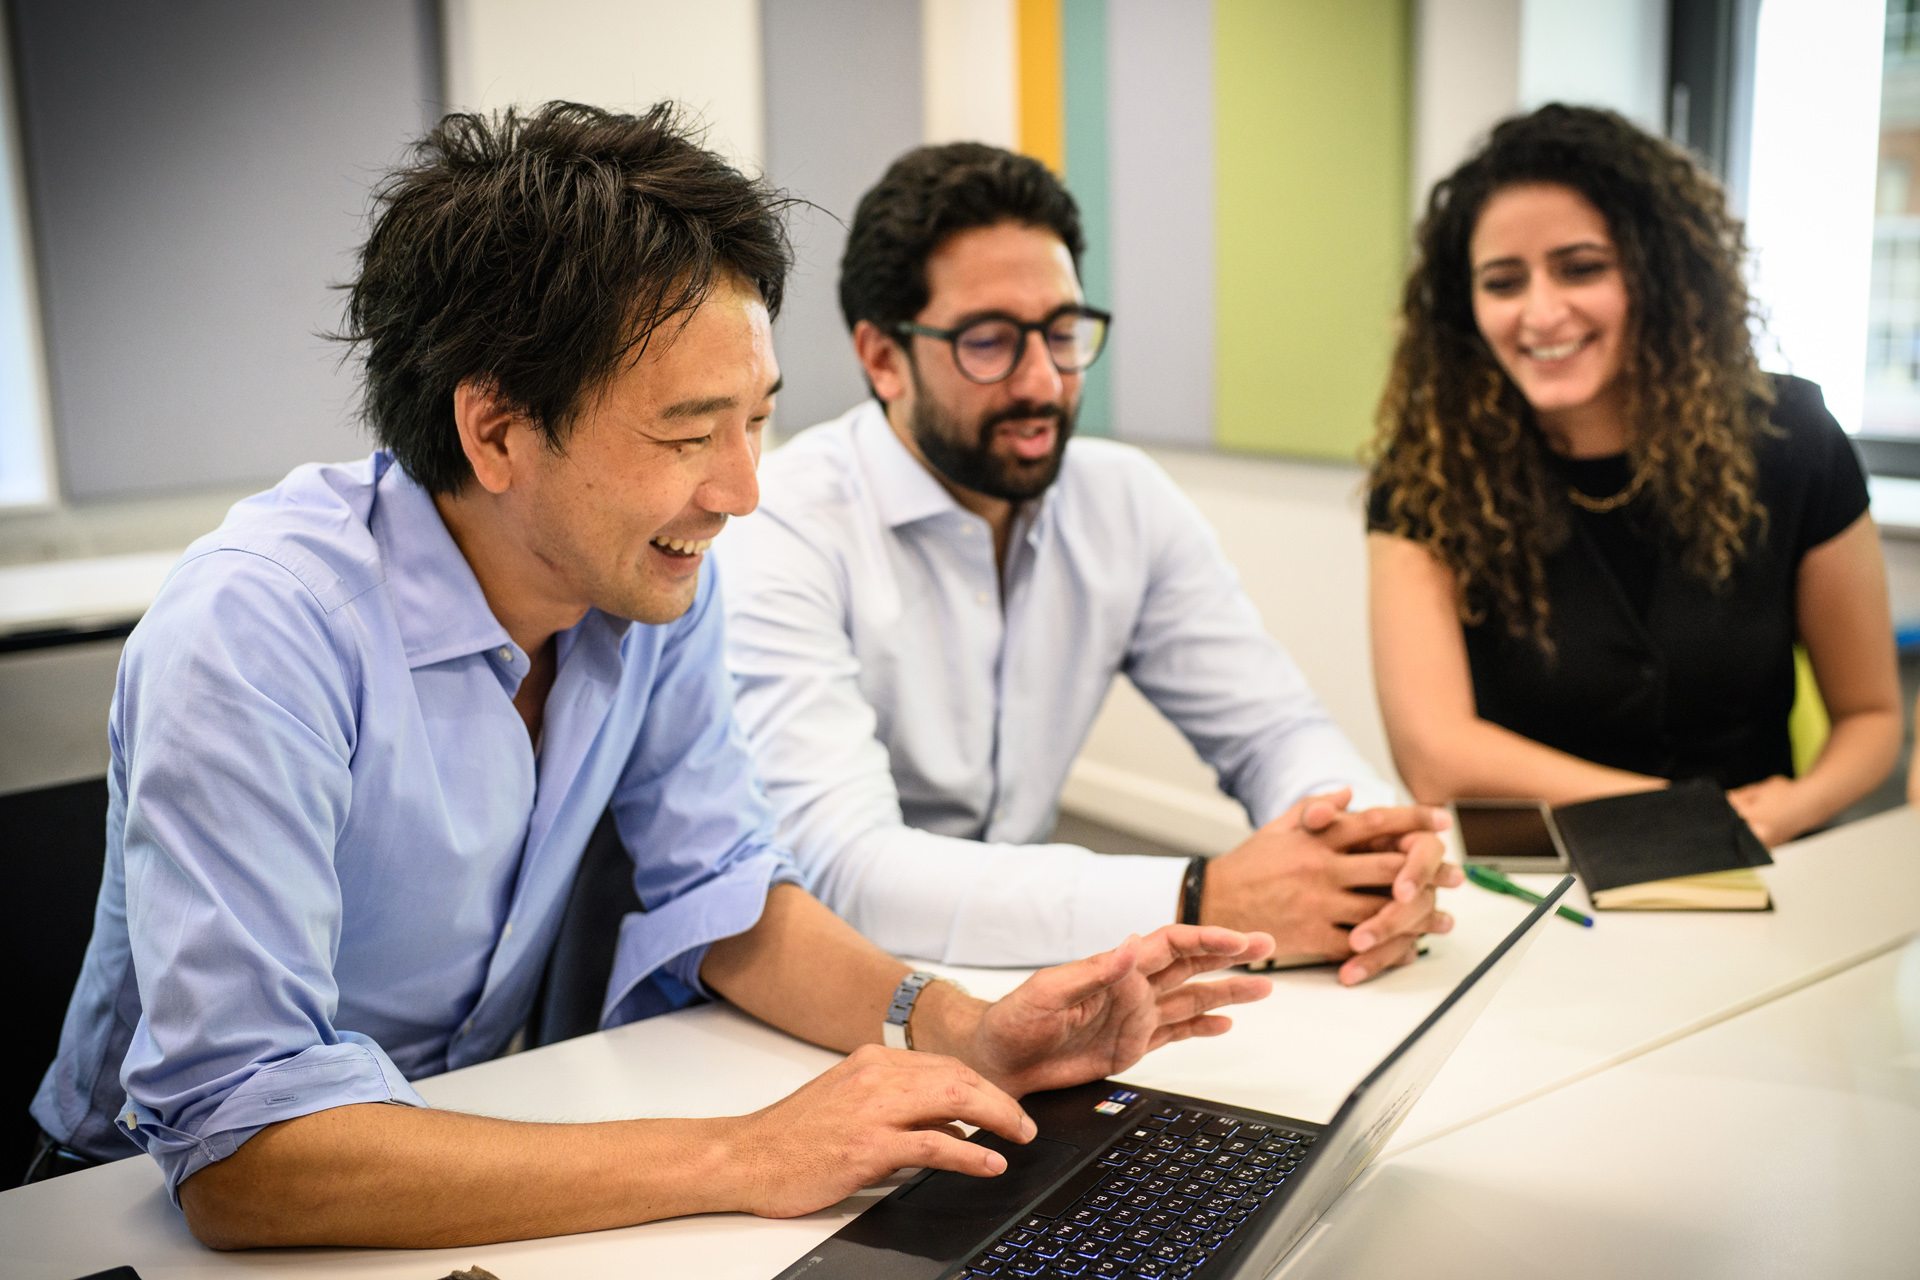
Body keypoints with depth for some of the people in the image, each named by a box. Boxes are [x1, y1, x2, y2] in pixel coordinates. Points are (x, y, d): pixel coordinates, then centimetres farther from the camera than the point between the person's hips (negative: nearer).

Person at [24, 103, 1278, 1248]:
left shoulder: (658, 581, -9)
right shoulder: (258, 634, -28)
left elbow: (723, 893, 0)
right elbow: (237, 1151, -32)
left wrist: (953, 1026, -19)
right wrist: (740, 1161, -33)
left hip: (463, 1143, 6)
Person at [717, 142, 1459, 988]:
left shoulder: (1126, 502, 3)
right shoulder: (783, 531, -17)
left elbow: (1272, 727, 4)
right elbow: (844, 869, -27)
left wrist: (1370, 849, -19)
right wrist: (1200, 904, -31)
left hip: (1023, 981, 5)